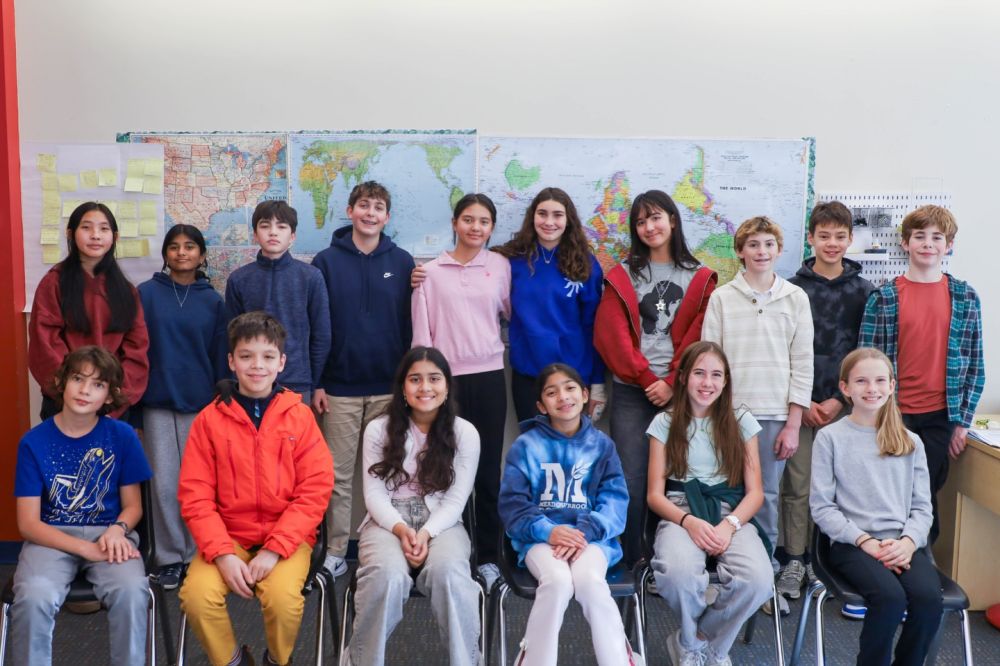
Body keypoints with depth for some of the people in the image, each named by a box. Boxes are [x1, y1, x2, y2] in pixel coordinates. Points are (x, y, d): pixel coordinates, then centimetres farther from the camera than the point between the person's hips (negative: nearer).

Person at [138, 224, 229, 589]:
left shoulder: (213, 301, 5)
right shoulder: (146, 294, 3)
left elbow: (221, 357, 6)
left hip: (201, 403, 0)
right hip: (157, 402, 0)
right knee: (164, 483, 2)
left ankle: (196, 555, 16)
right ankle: (169, 558, 13)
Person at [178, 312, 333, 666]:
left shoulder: (300, 416, -2)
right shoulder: (210, 419, 0)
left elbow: (315, 490, -6)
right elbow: (194, 495, -3)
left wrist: (274, 549, -15)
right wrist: (223, 554, -15)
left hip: (287, 537, -1)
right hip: (227, 536, 1)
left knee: (282, 596, -27)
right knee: (197, 595, -24)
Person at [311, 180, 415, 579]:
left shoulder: (402, 262, 4)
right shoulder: (327, 262, 1)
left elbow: (411, 324, 5)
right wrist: (316, 383, -4)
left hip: (389, 388, 1)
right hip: (339, 388, -1)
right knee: (338, 475, 6)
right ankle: (336, 551, 16)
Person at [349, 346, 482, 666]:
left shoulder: (465, 433, 1)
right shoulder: (378, 429, 3)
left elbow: (456, 499, -3)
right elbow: (374, 494, -2)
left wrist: (426, 532, -20)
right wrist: (401, 529, -20)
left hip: (442, 523, 0)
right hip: (388, 522, 0)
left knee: (448, 571, -34)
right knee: (387, 574, -33)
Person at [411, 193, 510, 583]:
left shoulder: (501, 266, 4)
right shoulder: (431, 271, 3)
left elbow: (513, 312, 16)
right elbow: (422, 331, 2)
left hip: (488, 377, 1)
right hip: (446, 378, 0)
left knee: (488, 468, 5)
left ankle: (488, 556, 16)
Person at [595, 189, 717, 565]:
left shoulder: (700, 278, 10)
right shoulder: (622, 276, 9)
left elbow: (698, 339, 2)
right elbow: (613, 337, 0)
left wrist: (671, 383, -9)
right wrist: (648, 379, -8)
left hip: (679, 393, 0)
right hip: (631, 393, 0)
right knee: (631, 481, -4)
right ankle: (631, 564, 7)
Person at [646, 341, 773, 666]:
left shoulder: (742, 421, 9)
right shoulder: (665, 423, 6)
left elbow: (755, 492, 6)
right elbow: (655, 494, 3)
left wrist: (730, 525, -15)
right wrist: (689, 521, -18)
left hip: (732, 514, 2)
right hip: (680, 514, -1)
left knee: (758, 579, -32)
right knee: (679, 573, -37)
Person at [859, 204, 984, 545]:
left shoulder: (965, 297, 4)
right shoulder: (883, 297, -2)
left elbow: (974, 365, 6)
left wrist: (962, 421, 2)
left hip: (940, 416, 1)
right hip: (893, 415, -1)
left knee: (927, 491, 6)